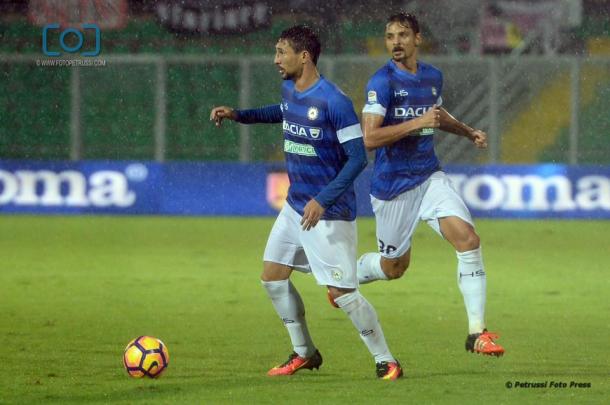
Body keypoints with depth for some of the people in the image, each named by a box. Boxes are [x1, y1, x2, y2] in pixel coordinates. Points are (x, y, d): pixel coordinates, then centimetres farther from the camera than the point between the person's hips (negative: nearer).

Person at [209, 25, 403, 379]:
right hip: (296, 205, 9)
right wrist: (238, 115, 19)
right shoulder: (289, 90, 3)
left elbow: (358, 157, -22)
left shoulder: (334, 101, -22)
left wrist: (323, 200, -27)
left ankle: (386, 361, 2)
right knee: (273, 278, 10)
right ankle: (305, 353, 24)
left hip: (329, 213, -9)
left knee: (342, 292, -10)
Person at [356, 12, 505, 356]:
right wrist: (417, 123, -28)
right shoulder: (382, 82, -15)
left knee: (468, 239, -15)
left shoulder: (433, 77, 6)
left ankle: (477, 332, -11)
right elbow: (370, 138, -25)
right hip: (392, 185, -5)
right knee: (394, 267, 9)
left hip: (430, 177, 5)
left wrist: (468, 132, 15)